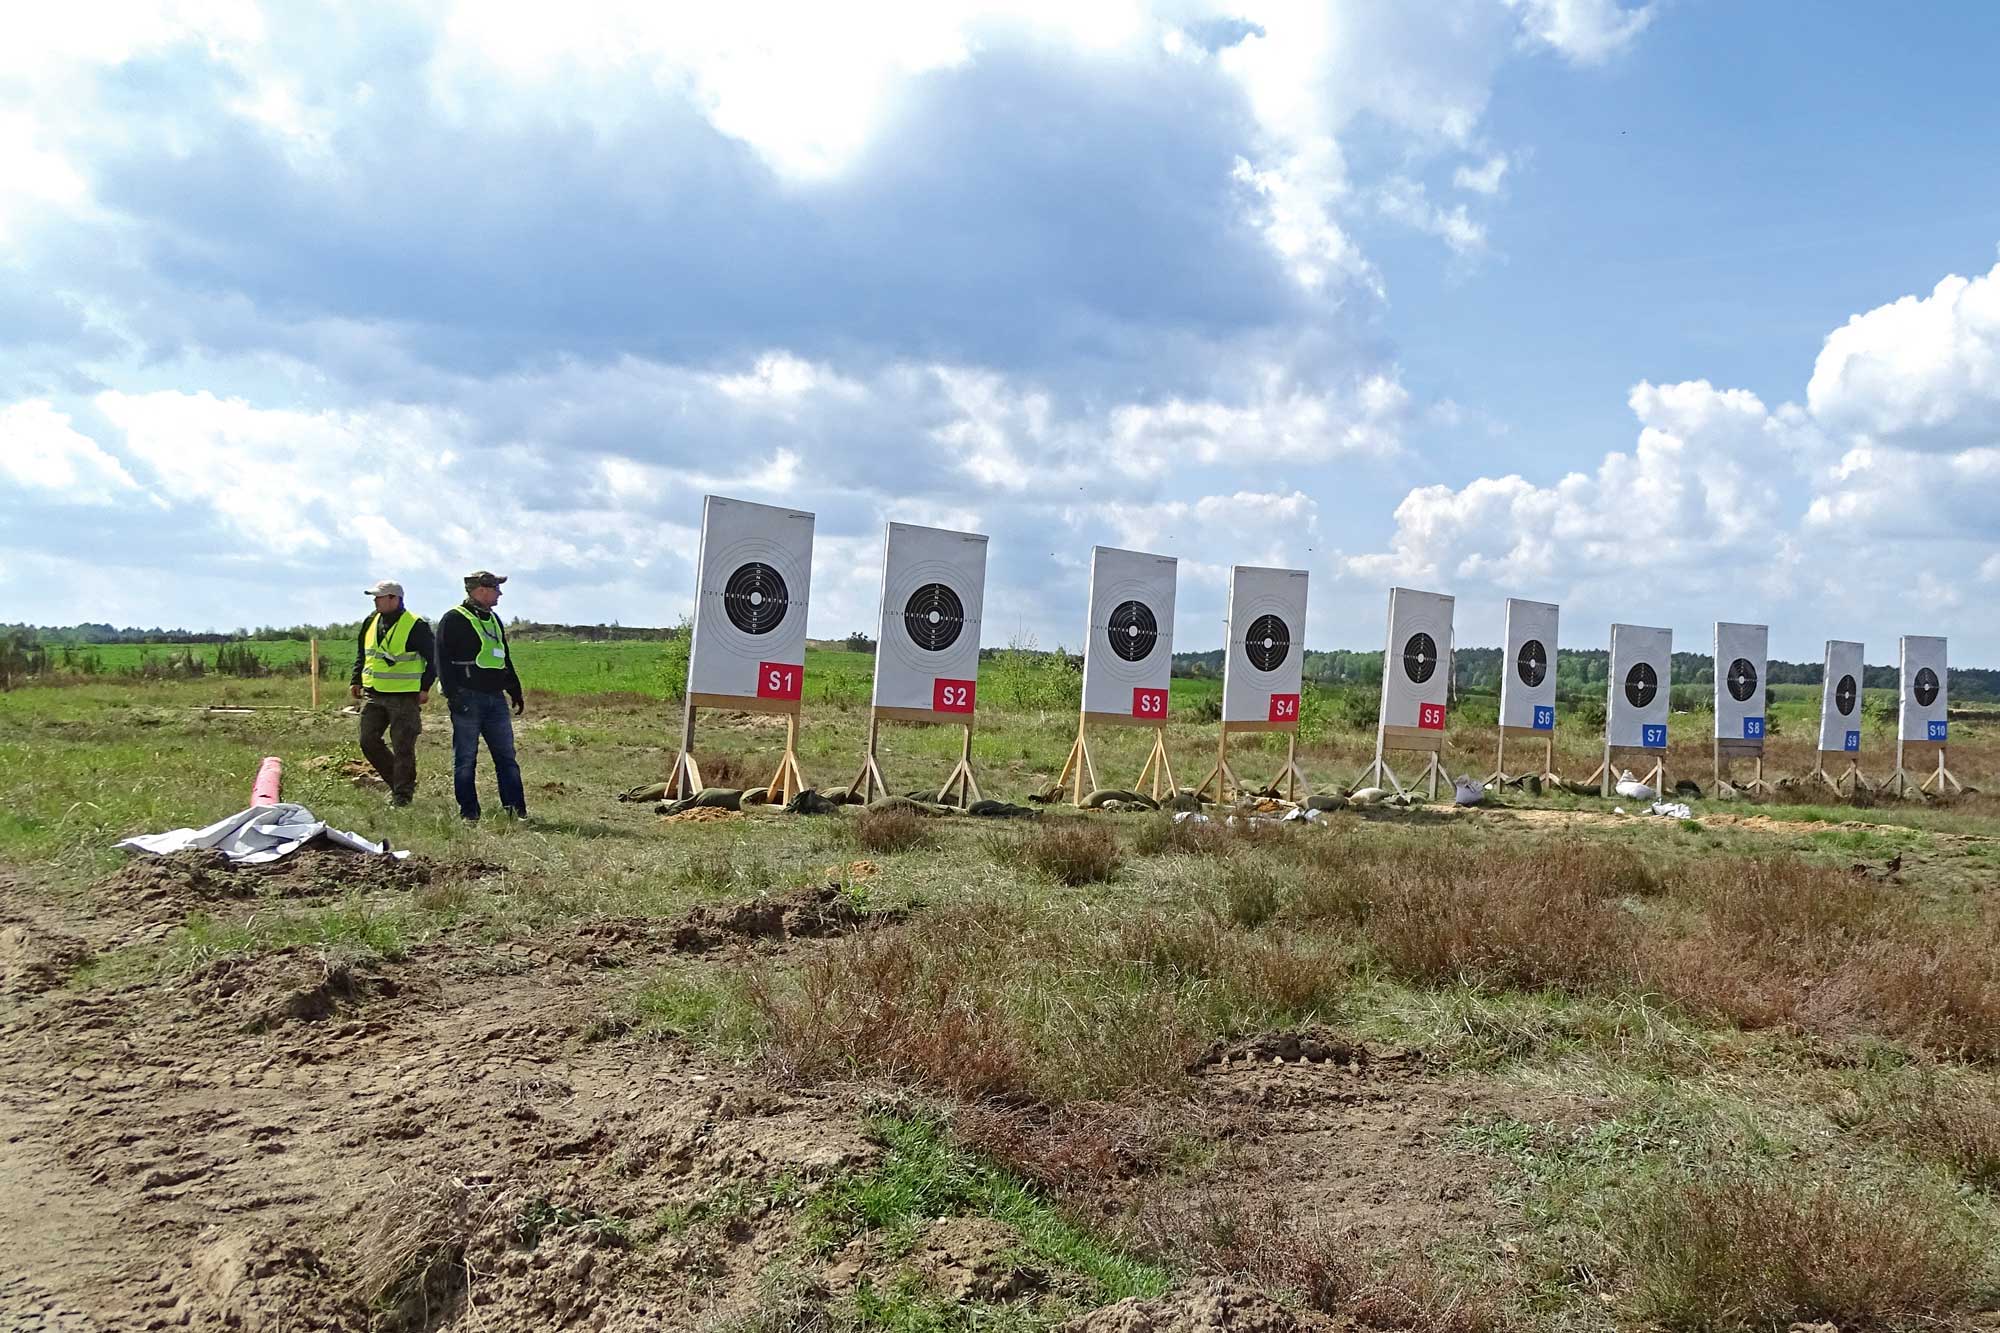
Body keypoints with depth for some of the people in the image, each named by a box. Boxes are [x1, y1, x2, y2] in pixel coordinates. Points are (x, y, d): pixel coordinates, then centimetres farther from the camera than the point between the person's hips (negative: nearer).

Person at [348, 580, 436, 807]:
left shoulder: (416, 625, -10)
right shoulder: (371, 623, 9)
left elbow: (433, 658, -5)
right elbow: (362, 654, 22)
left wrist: (425, 687, -9)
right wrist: (356, 681, 14)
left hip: (404, 697, -7)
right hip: (373, 695, 7)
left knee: (403, 748, -3)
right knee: (368, 741, 5)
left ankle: (403, 795, 8)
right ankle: (397, 781, 22)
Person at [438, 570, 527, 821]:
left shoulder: (494, 620, 19)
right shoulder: (454, 619, -5)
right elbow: (443, 659, -11)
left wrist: (515, 691, 22)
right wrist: (454, 695, -18)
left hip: (495, 697, 7)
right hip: (468, 698, -7)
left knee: (506, 755, 6)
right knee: (465, 759, 1)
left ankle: (516, 808, 9)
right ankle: (468, 812, 6)